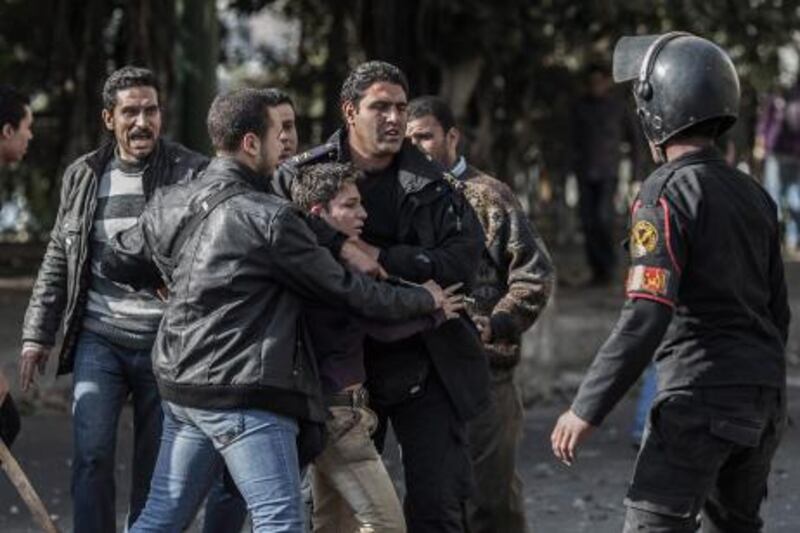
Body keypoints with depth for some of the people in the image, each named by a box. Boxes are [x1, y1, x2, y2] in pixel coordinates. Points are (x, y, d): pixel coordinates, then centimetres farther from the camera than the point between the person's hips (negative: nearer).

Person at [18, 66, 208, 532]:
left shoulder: (193, 174, -3)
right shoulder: (83, 176, 9)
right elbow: (58, 261, 15)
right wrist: (38, 334, 11)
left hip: (164, 344, -2)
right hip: (99, 340, 2)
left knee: (156, 468, 6)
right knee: (92, 455, -9)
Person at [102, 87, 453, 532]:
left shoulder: (168, 206, 7)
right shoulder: (268, 219, -15)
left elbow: (118, 263, 21)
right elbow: (345, 290, -7)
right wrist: (424, 298, 8)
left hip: (182, 393, 8)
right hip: (246, 396, -8)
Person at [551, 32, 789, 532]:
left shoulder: (668, 192, -12)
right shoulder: (753, 193, 12)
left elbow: (645, 319, -20)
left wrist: (587, 409, -16)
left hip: (700, 396, -8)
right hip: (764, 396, 8)